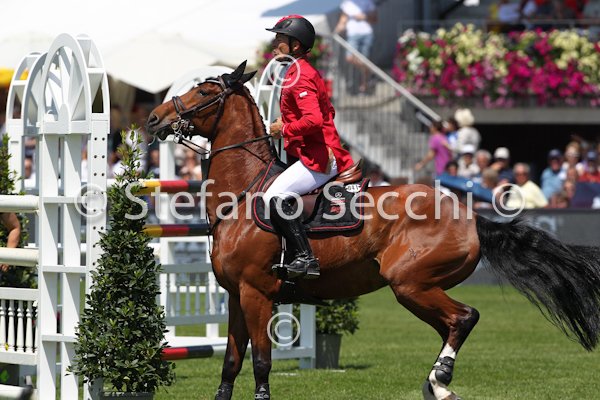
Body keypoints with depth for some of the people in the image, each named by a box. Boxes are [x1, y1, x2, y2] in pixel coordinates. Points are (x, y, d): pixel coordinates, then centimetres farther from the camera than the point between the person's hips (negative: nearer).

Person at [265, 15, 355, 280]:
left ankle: (306, 258, -28)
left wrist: (284, 129, -14)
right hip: (314, 155, 11)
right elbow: (326, 112, 27)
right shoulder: (303, 73, 18)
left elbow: (313, 119, -27)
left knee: (275, 197, -25)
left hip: (317, 158, -11)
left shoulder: (300, 77, -14)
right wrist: (288, 122, 17)